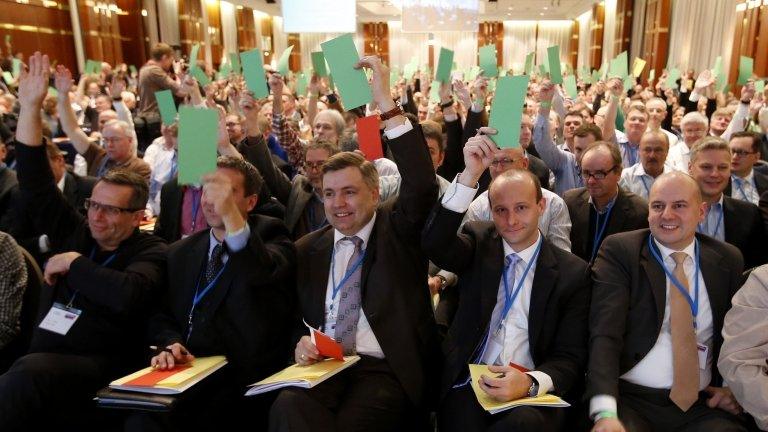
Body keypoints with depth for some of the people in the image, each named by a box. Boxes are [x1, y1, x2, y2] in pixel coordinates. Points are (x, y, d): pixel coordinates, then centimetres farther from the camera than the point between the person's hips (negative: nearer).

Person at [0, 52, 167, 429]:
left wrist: (73, 263, -10)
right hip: (42, 362, 5)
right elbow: (36, 184, 8)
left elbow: (128, 295, -25)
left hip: (103, 368, -5)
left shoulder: (150, 252, -3)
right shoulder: (75, 233, 14)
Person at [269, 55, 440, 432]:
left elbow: (423, 185, -16)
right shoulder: (308, 249, 14)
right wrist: (299, 341, -7)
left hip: (386, 369, -2)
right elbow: (291, 316, 19)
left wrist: (387, 105, -20)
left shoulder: (397, 228, 4)